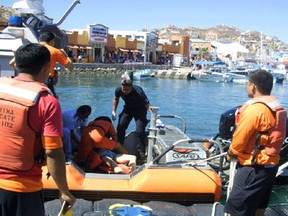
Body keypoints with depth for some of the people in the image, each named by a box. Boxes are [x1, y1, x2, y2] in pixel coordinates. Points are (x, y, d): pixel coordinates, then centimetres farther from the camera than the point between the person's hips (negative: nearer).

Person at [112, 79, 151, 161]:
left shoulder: (139, 92, -35)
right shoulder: (119, 90, -20)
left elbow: (148, 105, -32)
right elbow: (116, 99, 3)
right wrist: (113, 111, -4)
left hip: (140, 109, -4)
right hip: (128, 109, 4)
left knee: (140, 131, -16)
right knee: (120, 126, -8)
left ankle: (141, 152, -1)